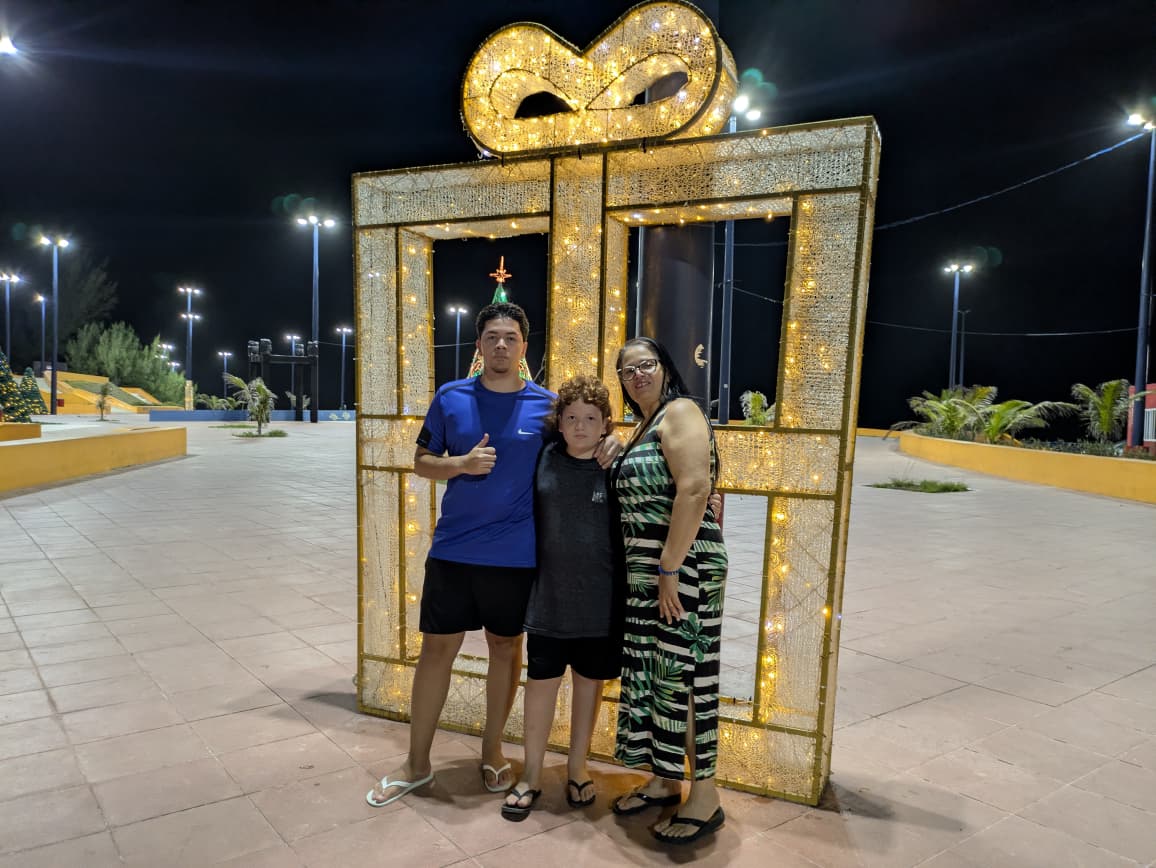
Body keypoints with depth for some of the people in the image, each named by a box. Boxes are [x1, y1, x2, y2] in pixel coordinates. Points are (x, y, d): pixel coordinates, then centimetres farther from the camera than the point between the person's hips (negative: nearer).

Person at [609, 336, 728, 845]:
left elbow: (695, 490, -20)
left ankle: (704, 798, 12)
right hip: (644, 570, 9)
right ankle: (664, 780, 28)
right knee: (650, 672, 14)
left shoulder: (679, 412, -9)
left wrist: (670, 570, -22)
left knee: (683, 674, -3)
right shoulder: (643, 429, 18)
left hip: (682, 567, -9)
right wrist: (647, 572, 15)